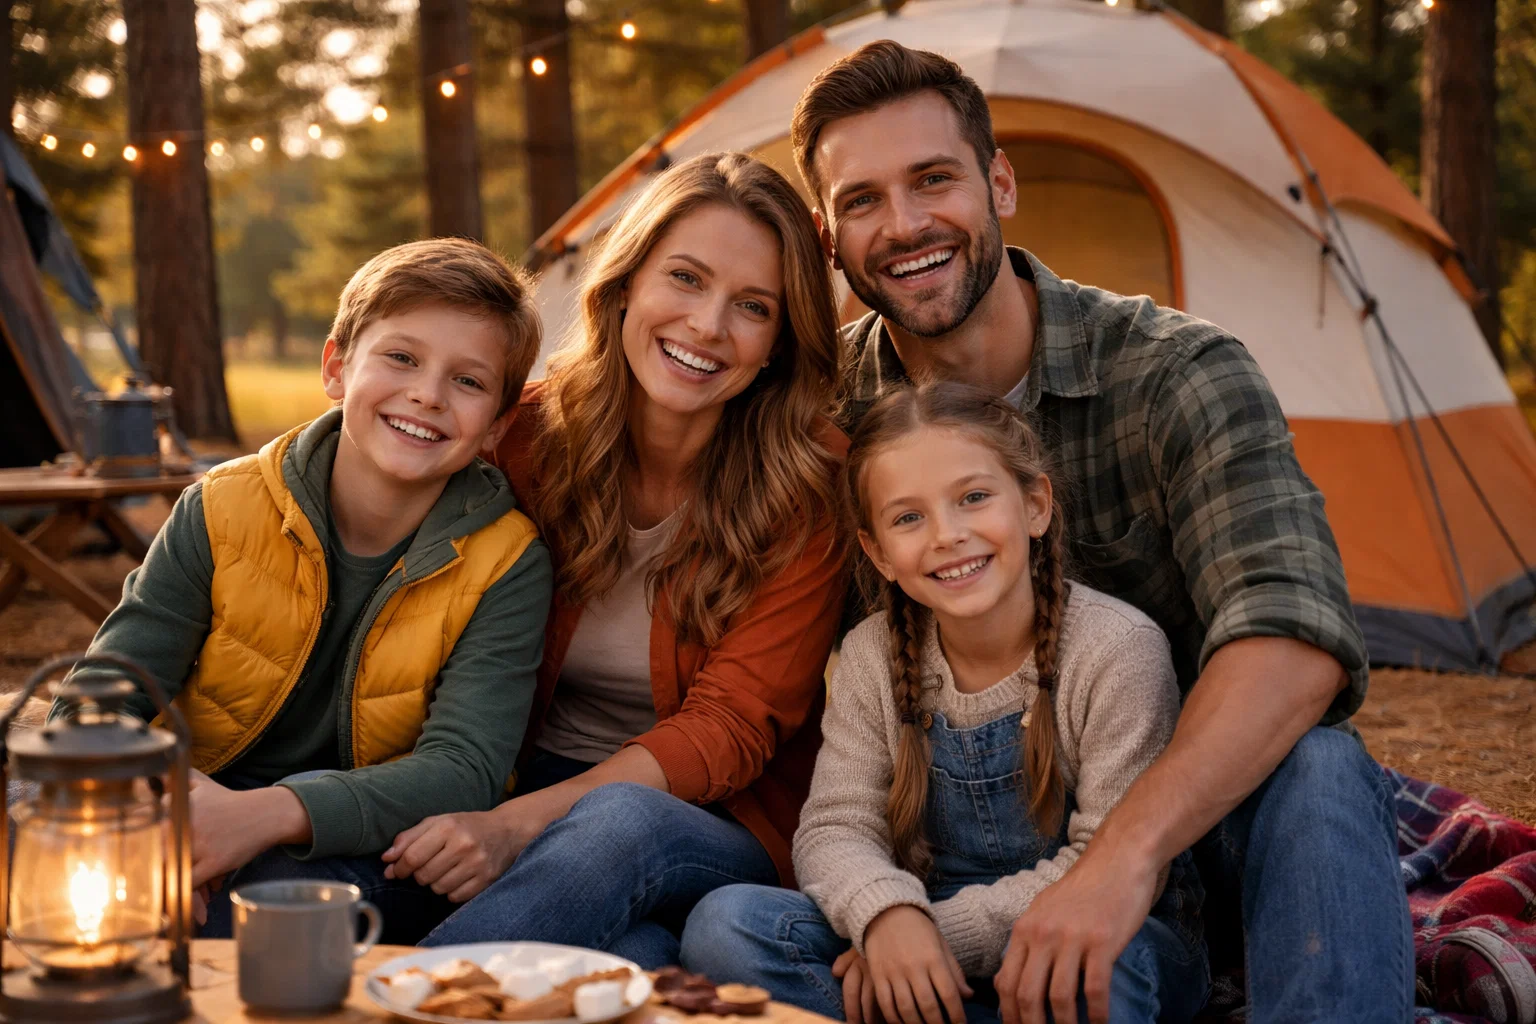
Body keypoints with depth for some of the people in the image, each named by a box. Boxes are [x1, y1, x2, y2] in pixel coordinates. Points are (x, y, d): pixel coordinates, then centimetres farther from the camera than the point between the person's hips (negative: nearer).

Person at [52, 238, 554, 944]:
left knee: (292, 877, -35)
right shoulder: (222, 513, -4)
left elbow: (464, 769, -21)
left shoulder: (506, 566, -9)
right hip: (197, 826, 2)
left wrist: (268, 815, -38)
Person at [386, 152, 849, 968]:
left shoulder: (807, 483, -9)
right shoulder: (531, 432, -2)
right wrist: (469, 820, -14)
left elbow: (732, 725, -13)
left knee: (620, 822, -38)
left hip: (721, 830, 0)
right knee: (630, 956, -37)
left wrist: (523, 822, -27)